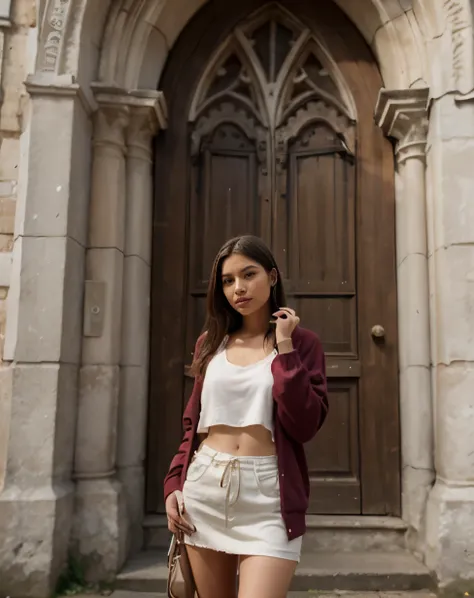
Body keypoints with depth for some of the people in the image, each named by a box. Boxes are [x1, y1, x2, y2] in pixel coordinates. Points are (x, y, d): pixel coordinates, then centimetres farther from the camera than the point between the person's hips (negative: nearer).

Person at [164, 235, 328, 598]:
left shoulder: (302, 342, 0)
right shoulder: (211, 342, 10)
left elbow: (304, 426, -11)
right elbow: (193, 422, 14)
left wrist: (284, 348, -12)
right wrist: (174, 483, 4)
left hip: (268, 495, -3)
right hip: (205, 488, 4)